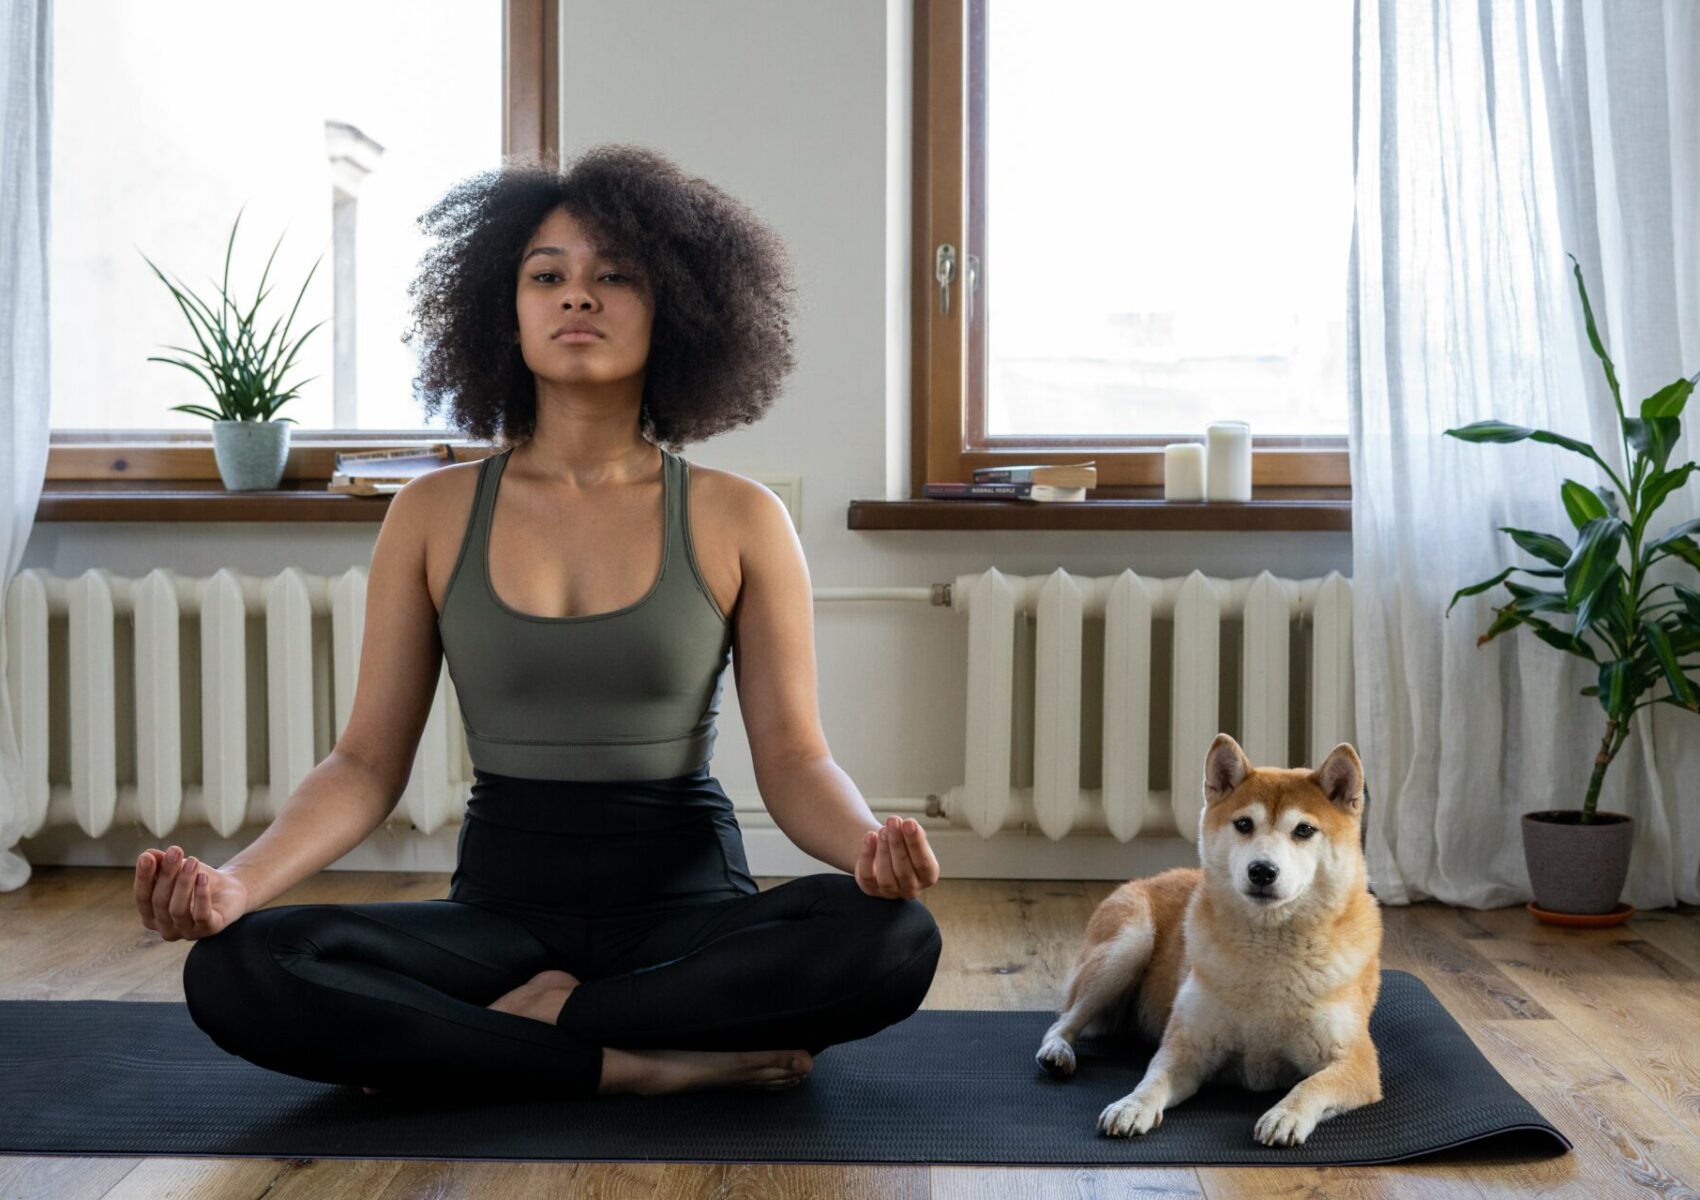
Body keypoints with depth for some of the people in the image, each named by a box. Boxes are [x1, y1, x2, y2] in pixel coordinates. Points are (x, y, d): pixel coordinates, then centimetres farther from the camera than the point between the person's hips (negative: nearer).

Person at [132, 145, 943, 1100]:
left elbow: (794, 756, -2)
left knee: (892, 938, -32)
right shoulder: (434, 516, 4)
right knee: (234, 971, -26)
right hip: (502, 903, 1)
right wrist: (237, 880, -17)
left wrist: (871, 843, -26)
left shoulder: (739, 521, 1)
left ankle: (536, 1020, -16)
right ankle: (661, 1063, -21)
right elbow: (370, 760, 2)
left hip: (688, 900, -1)